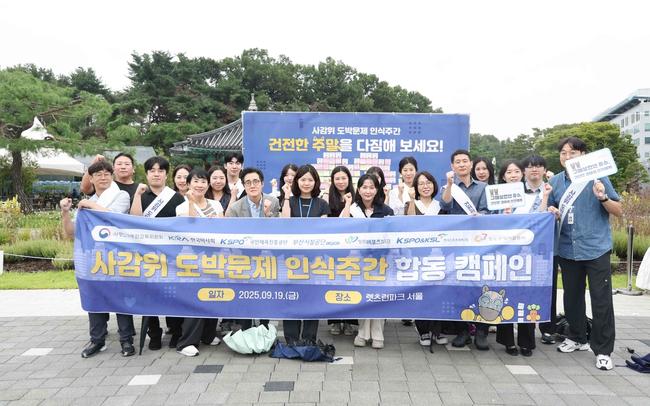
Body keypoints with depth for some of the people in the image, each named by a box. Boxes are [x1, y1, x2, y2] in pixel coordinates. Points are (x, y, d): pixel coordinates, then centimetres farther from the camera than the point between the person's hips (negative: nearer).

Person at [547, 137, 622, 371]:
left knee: (601, 300, -3)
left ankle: (603, 351, 7)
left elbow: (619, 212, -2)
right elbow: (550, 212, 18)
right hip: (568, 249, 4)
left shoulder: (597, 178, -3)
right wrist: (552, 213, -5)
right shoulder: (555, 182, 8)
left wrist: (603, 198, -19)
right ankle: (577, 338, 32)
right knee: (572, 296, 15)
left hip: (596, 248, -4)